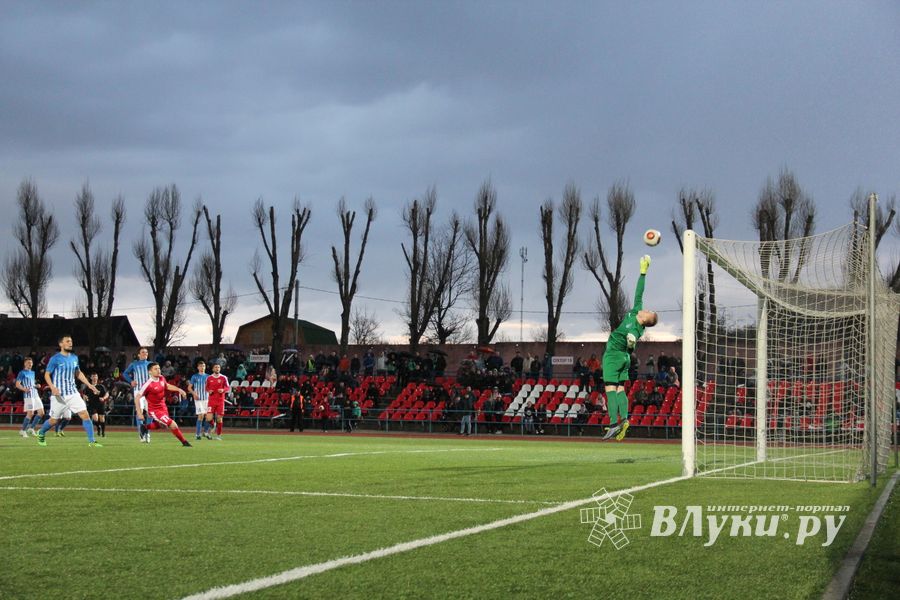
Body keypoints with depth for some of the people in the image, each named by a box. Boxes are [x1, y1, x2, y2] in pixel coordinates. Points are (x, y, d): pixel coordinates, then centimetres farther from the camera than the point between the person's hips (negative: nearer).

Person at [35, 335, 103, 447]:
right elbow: (47, 375, -5)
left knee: (85, 415, -10)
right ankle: (41, 434, 36)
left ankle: (92, 441, -7)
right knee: (54, 420, 5)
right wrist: (52, 387, -21)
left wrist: (89, 385, 10)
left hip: (73, 393, 4)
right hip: (59, 395, -4)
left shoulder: (74, 357, 8)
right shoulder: (55, 359, -8)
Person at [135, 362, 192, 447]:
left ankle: (144, 427, 53)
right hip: (154, 410, -8)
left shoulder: (161, 378, -5)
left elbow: (167, 386, 18)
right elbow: (137, 397, -23)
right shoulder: (148, 384, -26)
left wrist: (179, 389, 5)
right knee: (173, 425, -15)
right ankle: (184, 442, 3)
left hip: (163, 407, 8)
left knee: (160, 425, 30)